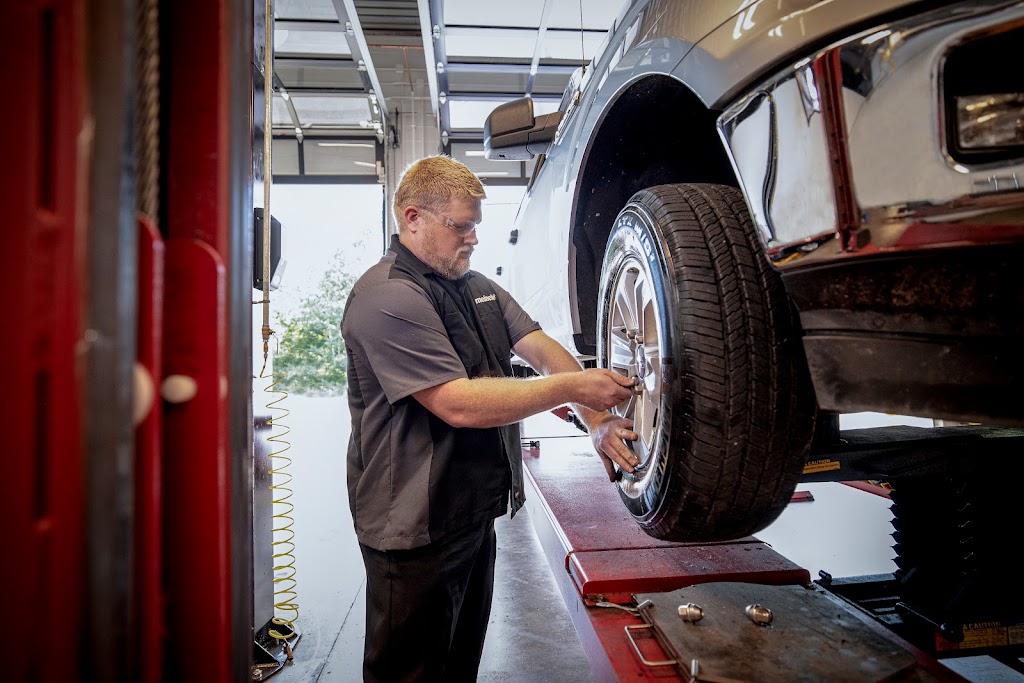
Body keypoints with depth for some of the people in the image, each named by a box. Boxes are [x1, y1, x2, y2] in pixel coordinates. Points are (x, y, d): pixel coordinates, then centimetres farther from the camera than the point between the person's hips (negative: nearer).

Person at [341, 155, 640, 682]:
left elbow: (541, 347, 3)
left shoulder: (477, 288, 10)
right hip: (415, 527, -8)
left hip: (474, 513, 9)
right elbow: (457, 404, -28)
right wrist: (572, 387, -23)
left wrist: (596, 418, -11)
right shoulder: (388, 297, -20)